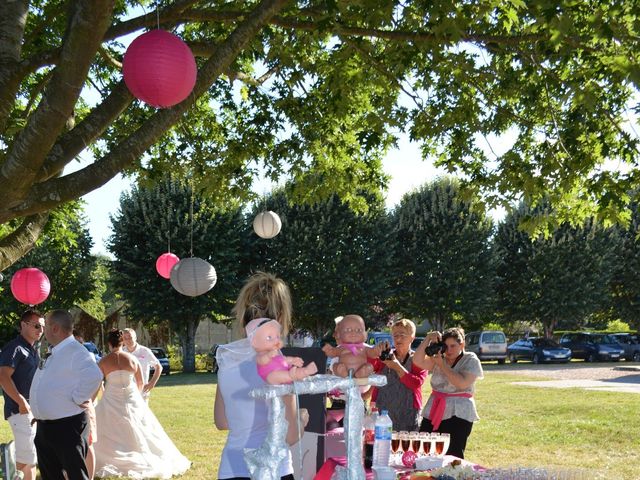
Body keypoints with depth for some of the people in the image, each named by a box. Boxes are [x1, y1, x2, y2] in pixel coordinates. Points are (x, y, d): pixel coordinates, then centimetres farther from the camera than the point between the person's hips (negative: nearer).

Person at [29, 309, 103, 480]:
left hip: (67, 427, -10)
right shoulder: (53, 353, 12)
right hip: (44, 427, 10)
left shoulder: (75, 352, -18)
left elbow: (93, 376, -35)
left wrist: (77, 399, -24)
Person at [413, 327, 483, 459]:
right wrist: (428, 339, -11)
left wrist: (442, 365, -13)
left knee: (453, 456, -8)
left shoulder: (470, 360, 0)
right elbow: (418, 361, -3)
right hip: (434, 413, 4)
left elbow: (462, 383, -15)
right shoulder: (438, 358, 12)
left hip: (458, 414, -4)